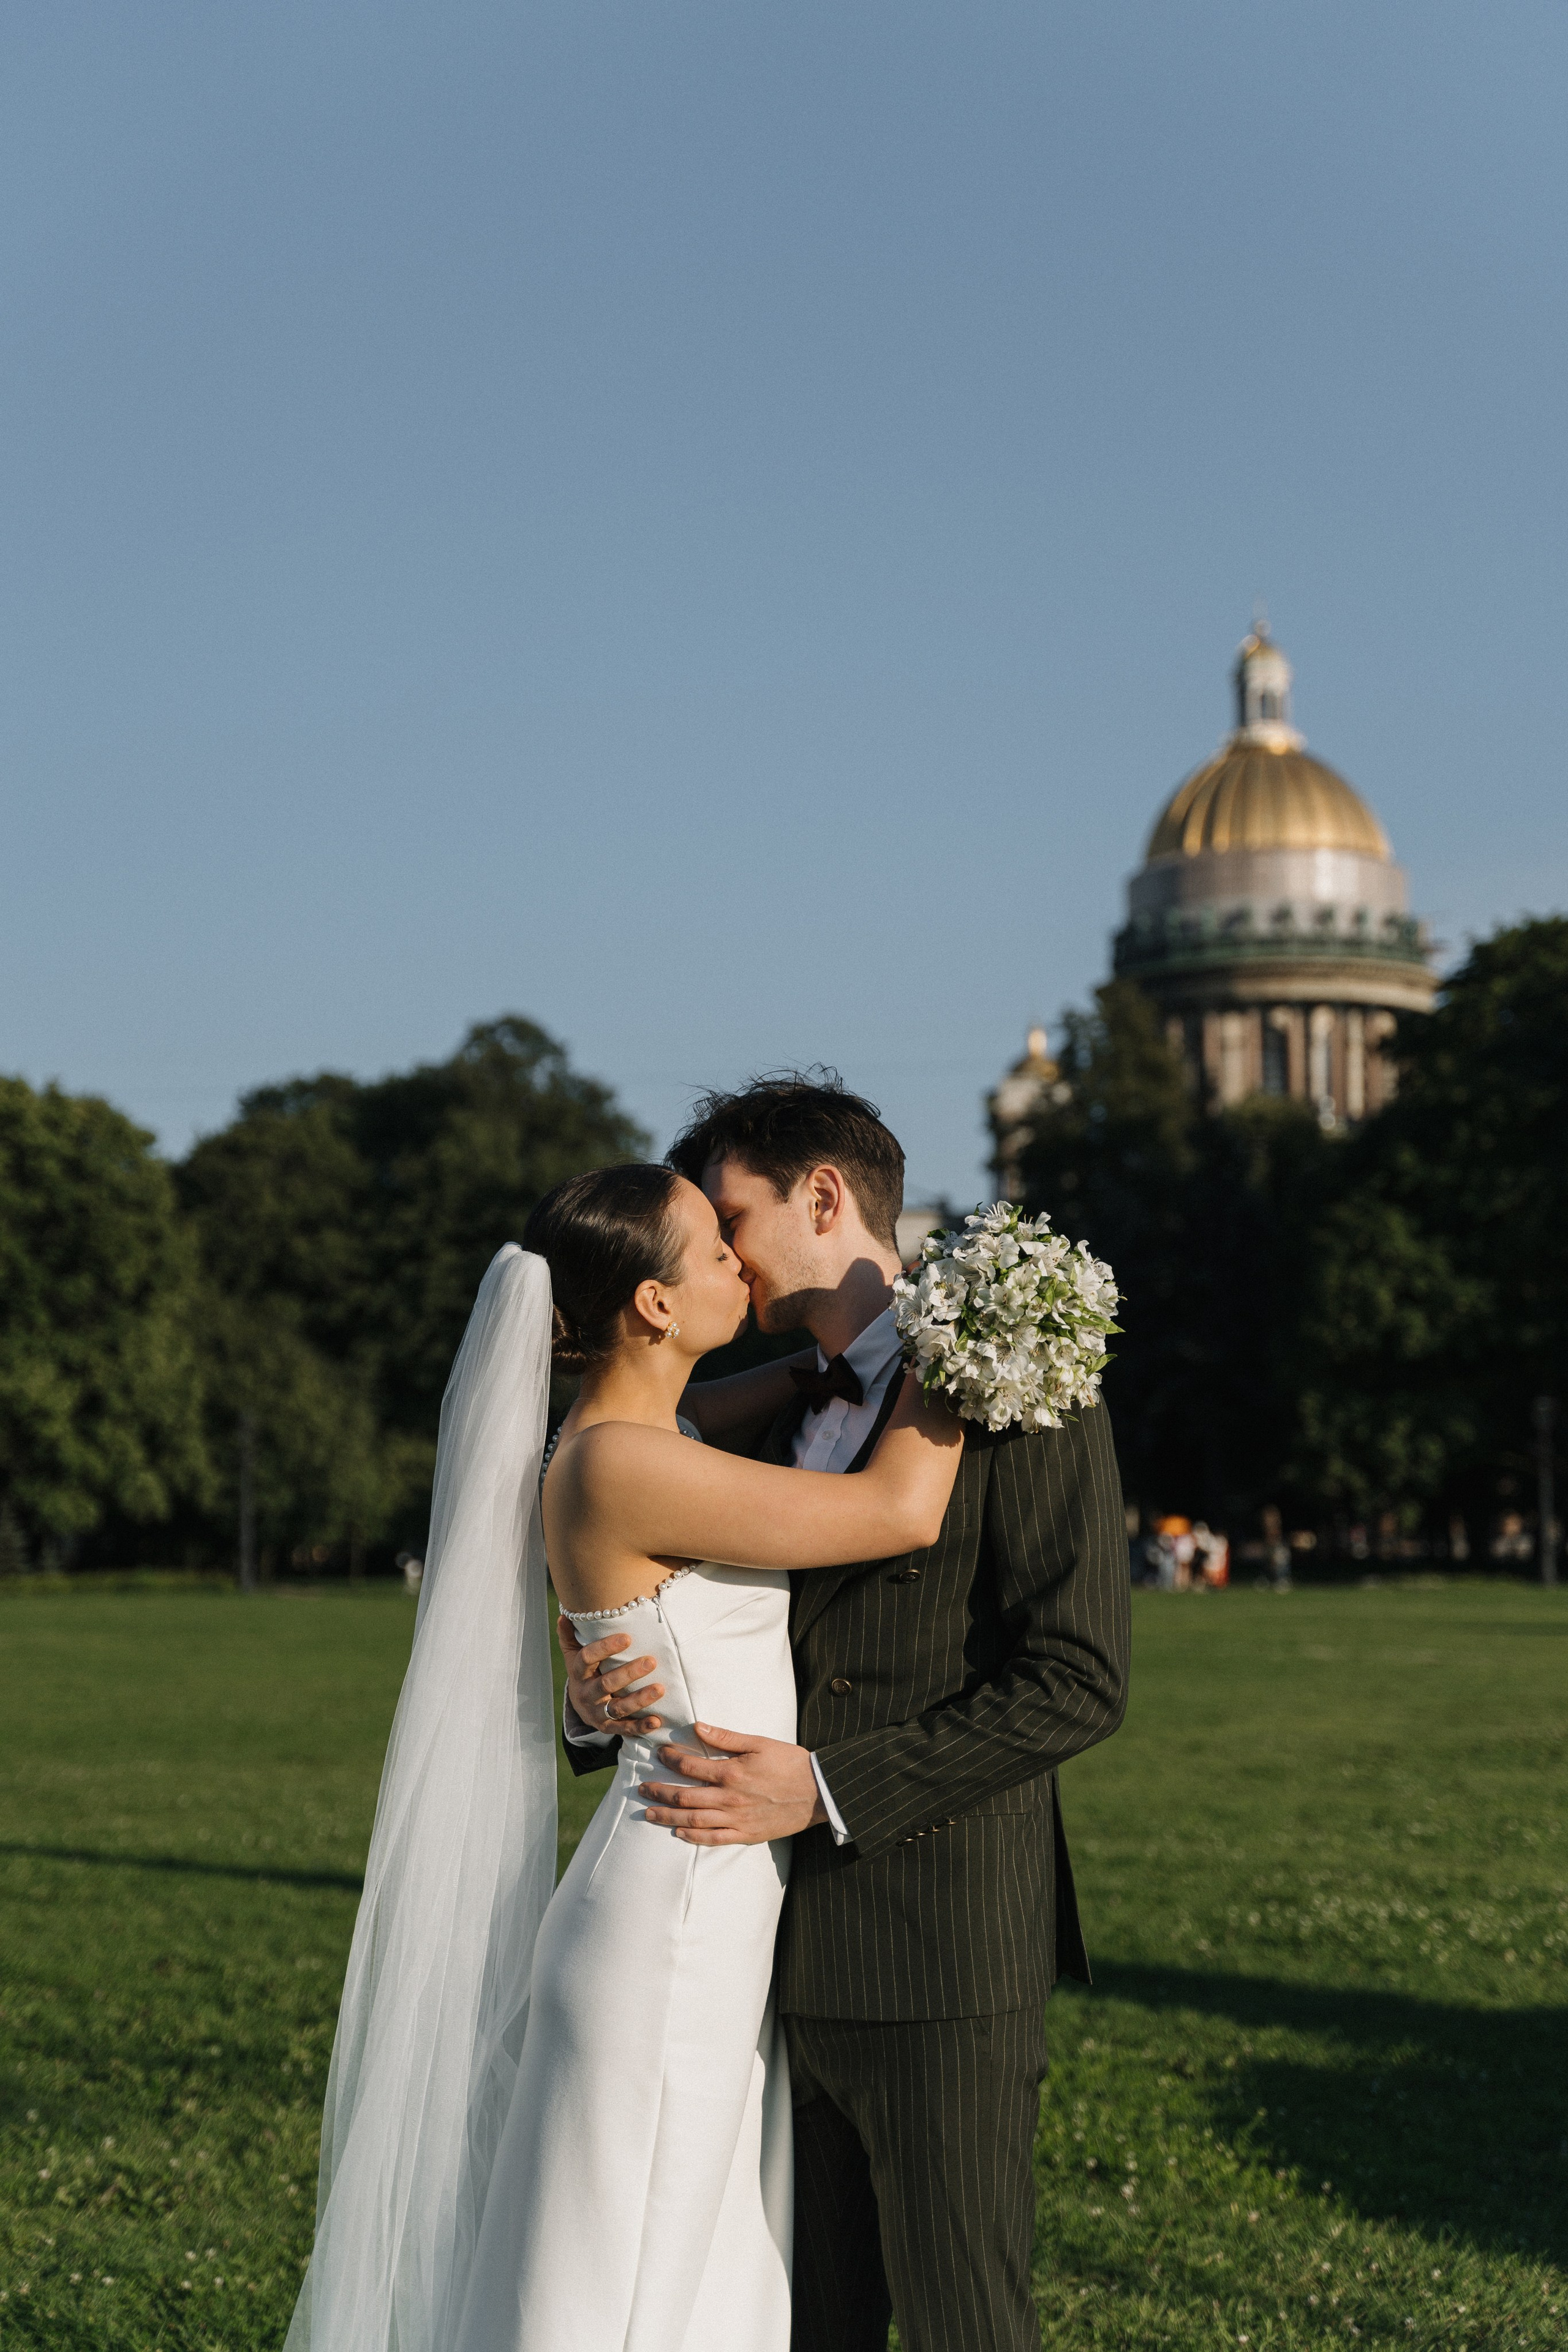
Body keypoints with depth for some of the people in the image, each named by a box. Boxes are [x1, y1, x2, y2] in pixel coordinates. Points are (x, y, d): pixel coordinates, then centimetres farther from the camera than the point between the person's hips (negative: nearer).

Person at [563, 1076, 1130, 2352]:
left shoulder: (1018, 1400, -7)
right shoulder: (760, 1417, 16)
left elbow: (1078, 1682, -15)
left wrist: (826, 1788, -19)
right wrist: (602, 1702, -5)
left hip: (942, 1959, -7)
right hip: (791, 1959, 7)